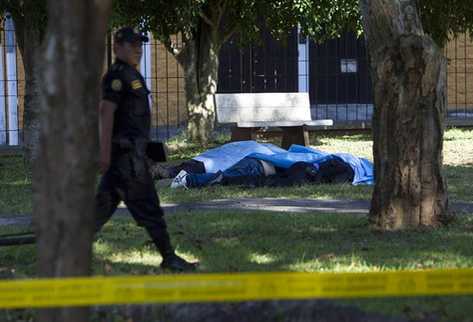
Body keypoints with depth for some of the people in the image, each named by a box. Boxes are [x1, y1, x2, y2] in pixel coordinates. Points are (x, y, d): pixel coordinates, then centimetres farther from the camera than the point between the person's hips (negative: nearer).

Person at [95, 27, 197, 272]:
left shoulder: (131, 75, 19)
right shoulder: (117, 75, -12)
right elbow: (106, 112, -19)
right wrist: (105, 150, -24)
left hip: (130, 149, 10)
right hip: (126, 151, -10)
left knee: (105, 203, 10)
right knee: (147, 206, -5)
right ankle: (169, 257, -1)